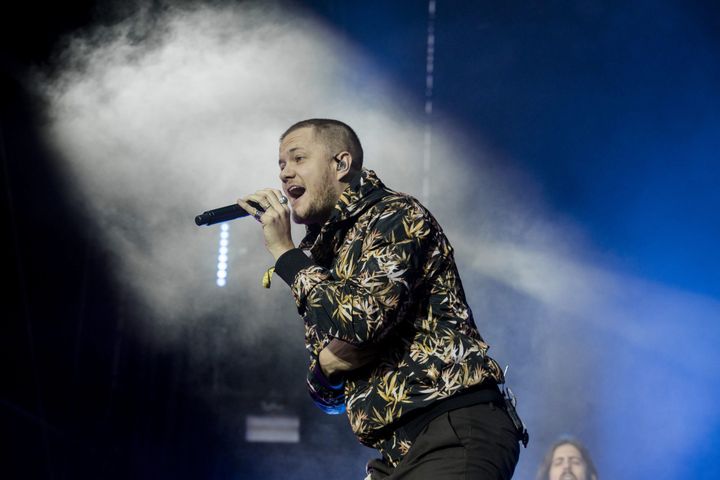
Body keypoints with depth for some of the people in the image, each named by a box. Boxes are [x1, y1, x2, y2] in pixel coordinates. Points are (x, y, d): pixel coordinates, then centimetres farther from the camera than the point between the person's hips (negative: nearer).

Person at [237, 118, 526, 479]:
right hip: (400, 449, 8)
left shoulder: (397, 217, -4)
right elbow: (328, 395, 18)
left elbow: (359, 321, -21)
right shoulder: (323, 257, 17)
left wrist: (285, 253, -9)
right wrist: (326, 362, -5)